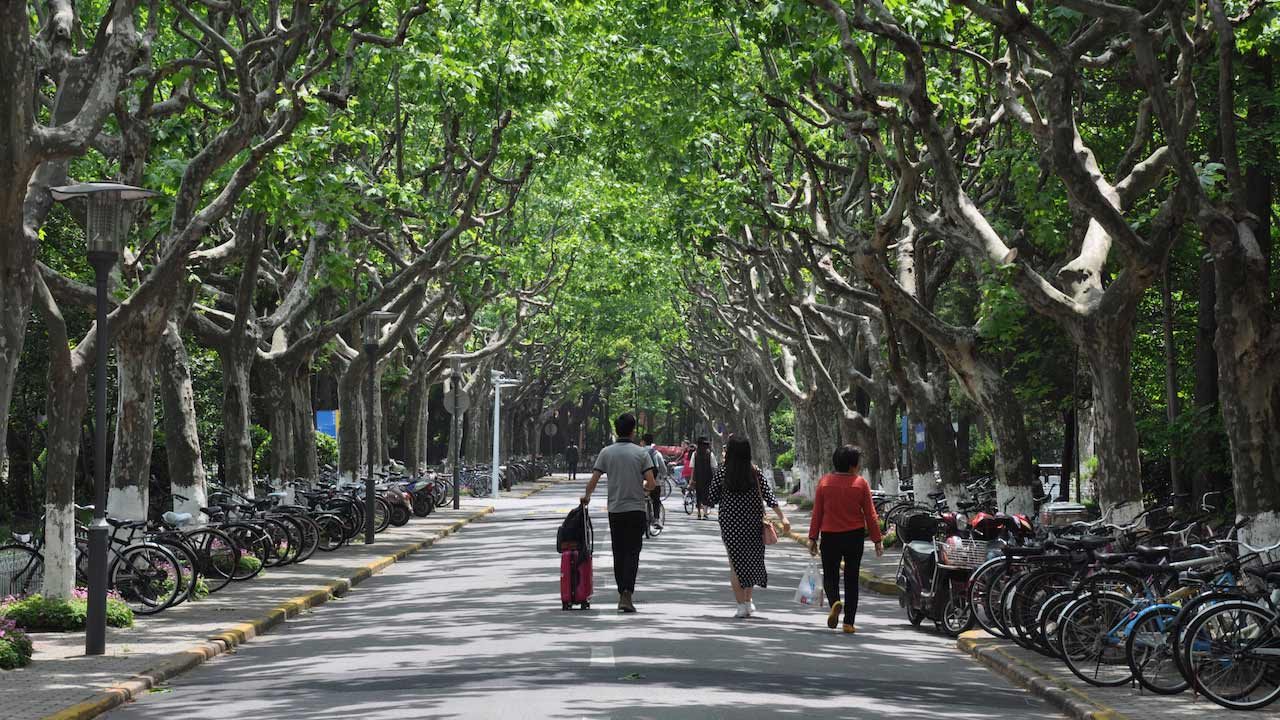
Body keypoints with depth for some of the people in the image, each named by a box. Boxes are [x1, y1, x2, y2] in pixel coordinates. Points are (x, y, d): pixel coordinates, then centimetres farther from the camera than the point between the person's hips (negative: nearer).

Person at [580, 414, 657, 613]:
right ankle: (627, 595, -18)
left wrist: (587, 496, 18)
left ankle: (622, 594, 14)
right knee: (632, 553, -3)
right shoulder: (641, 453, -5)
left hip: (615, 510, 2)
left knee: (618, 553, 11)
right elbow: (651, 483, -10)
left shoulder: (606, 452, 0)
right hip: (636, 509, -2)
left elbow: (593, 481, -2)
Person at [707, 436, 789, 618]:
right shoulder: (755, 472, -2)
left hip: (730, 524, -2)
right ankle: (748, 600, 20)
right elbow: (769, 495, -7)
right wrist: (782, 517, -7)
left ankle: (742, 605, 0)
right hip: (753, 524, 2)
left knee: (735, 563, 5)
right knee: (751, 559, 17)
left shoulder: (721, 474, -7)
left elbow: (711, 499, -3)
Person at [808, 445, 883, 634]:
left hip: (830, 536, 0)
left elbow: (817, 513, -1)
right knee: (851, 579, 9)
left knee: (830, 575, 12)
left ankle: (835, 602, -20)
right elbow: (870, 514, -3)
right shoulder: (860, 483, -5)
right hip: (854, 536, 0)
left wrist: (812, 538, 4)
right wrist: (877, 540, 3)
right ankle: (849, 622, 7)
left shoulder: (824, 482, -1)